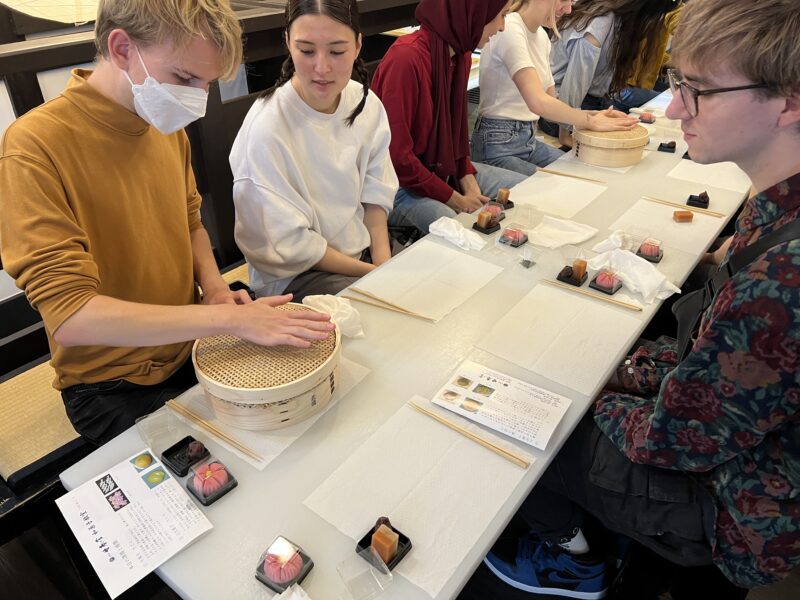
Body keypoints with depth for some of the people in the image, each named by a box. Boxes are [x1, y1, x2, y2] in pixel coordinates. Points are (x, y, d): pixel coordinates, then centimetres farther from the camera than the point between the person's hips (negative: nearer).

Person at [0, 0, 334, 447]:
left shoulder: (169, 127, 2)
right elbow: (69, 317, -27)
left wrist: (214, 286, -6)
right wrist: (228, 316, -31)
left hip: (192, 348, 6)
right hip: (111, 385, -5)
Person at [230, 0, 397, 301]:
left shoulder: (368, 105, -6)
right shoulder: (266, 128, -24)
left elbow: (374, 196, 2)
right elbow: (289, 244, -18)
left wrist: (386, 267, -10)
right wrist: (371, 274, -15)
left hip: (365, 248, 6)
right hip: (294, 277, -6)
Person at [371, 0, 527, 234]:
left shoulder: (461, 55, 3)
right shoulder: (407, 57, -24)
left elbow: (456, 128, 11)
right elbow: (397, 155, -23)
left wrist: (469, 183, -4)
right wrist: (454, 199, -18)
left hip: (445, 169, 9)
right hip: (400, 185, -8)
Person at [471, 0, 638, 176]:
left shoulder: (542, 36, 10)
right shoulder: (509, 29, -16)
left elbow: (550, 103, 11)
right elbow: (538, 103, -27)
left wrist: (594, 114, -4)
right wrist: (591, 122, -16)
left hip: (529, 140, 8)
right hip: (499, 147, -8)